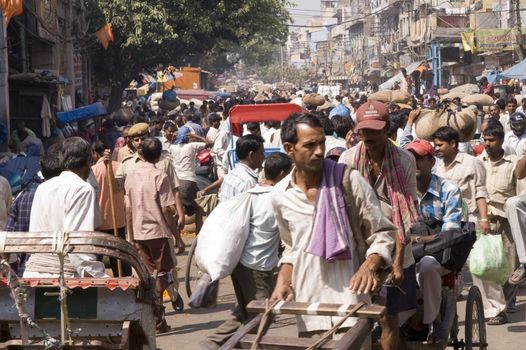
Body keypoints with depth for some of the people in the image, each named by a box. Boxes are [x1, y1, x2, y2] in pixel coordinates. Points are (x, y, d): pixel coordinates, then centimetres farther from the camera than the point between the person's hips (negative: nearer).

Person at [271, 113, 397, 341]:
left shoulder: (348, 180, -6)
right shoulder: (280, 195, 6)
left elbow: (382, 232, -1)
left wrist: (370, 265, -20)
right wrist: (283, 282, 5)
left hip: (349, 302, -3)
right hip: (307, 305, 3)